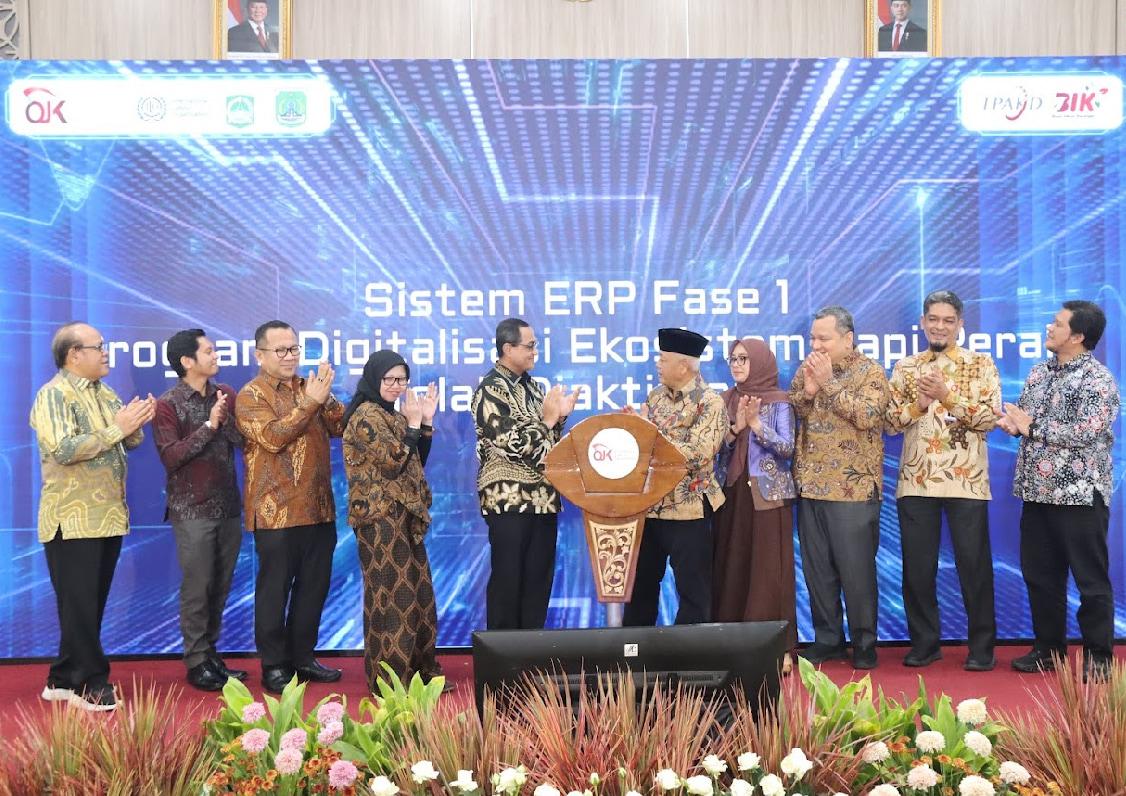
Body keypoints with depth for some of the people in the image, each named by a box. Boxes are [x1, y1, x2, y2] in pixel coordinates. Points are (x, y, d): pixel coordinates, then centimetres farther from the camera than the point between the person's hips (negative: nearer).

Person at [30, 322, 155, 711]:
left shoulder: (105, 394, 14)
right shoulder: (53, 395, -10)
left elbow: (130, 442, 14)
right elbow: (62, 449, -23)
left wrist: (136, 424, -7)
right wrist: (116, 429, -21)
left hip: (108, 515, 8)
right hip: (73, 520, -8)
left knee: (93, 603, 12)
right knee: (80, 606, -1)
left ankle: (65, 680, 22)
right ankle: (90, 683, 8)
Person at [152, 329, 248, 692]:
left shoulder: (226, 394, 7)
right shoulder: (167, 404, -7)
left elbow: (247, 442, 1)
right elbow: (170, 457, -15)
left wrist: (226, 420, -16)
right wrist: (209, 425, -18)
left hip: (228, 507, 5)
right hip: (192, 510, -4)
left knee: (220, 587, 9)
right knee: (197, 588, 0)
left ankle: (211, 654, 21)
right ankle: (197, 662, 11)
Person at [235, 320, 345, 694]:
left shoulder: (308, 387, 13)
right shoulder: (251, 395, -5)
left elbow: (340, 426, 2)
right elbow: (273, 436, -19)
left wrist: (326, 398, -15)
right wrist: (309, 402, -21)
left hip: (318, 507, 6)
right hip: (276, 510, -6)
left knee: (314, 586, 13)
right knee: (274, 590, 3)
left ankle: (303, 657, 26)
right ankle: (274, 666, 15)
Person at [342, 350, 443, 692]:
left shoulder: (393, 416, 16)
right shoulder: (366, 415, -12)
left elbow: (418, 461, 14)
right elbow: (393, 463, -20)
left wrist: (426, 422, 6)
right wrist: (412, 424, -12)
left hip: (404, 515, 9)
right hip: (381, 517, -9)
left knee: (417, 591, 12)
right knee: (391, 594, -5)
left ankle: (419, 667, 21)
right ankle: (390, 678, 3)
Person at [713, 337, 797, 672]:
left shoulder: (779, 402, -1)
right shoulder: (725, 401, 10)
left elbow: (787, 448, -10)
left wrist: (756, 424, -20)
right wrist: (736, 426, -14)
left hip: (769, 493, -4)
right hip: (732, 493, 4)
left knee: (770, 569, -4)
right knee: (732, 566, 4)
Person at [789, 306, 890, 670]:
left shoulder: (870, 372, -4)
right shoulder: (807, 369, 10)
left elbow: (867, 416, -18)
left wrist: (829, 383, -18)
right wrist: (807, 391, -11)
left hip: (853, 489, -5)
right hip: (810, 487, 5)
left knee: (857, 570, 1)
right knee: (817, 569, 9)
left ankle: (864, 643, 14)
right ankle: (827, 639, 20)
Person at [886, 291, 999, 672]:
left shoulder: (981, 364, 3)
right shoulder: (905, 368, 10)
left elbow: (991, 417, -8)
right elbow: (890, 422, 4)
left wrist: (947, 396, -17)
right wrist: (918, 403, -13)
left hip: (966, 481, -2)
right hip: (915, 481, 2)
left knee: (974, 564, 3)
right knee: (917, 565, 7)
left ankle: (981, 644, 16)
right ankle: (924, 641, 20)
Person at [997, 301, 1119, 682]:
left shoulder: (1098, 379, -11)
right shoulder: (1039, 372, 11)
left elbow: (1085, 433, -21)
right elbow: (1022, 417, 15)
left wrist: (1031, 426, -15)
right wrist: (1011, 422, -8)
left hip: (1080, 493, -7)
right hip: (1038, 492, 7)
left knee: (1091, 579, 4)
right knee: (1040, 575, 13)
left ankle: (1098, 656, 16)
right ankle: (1048, 648, 26)